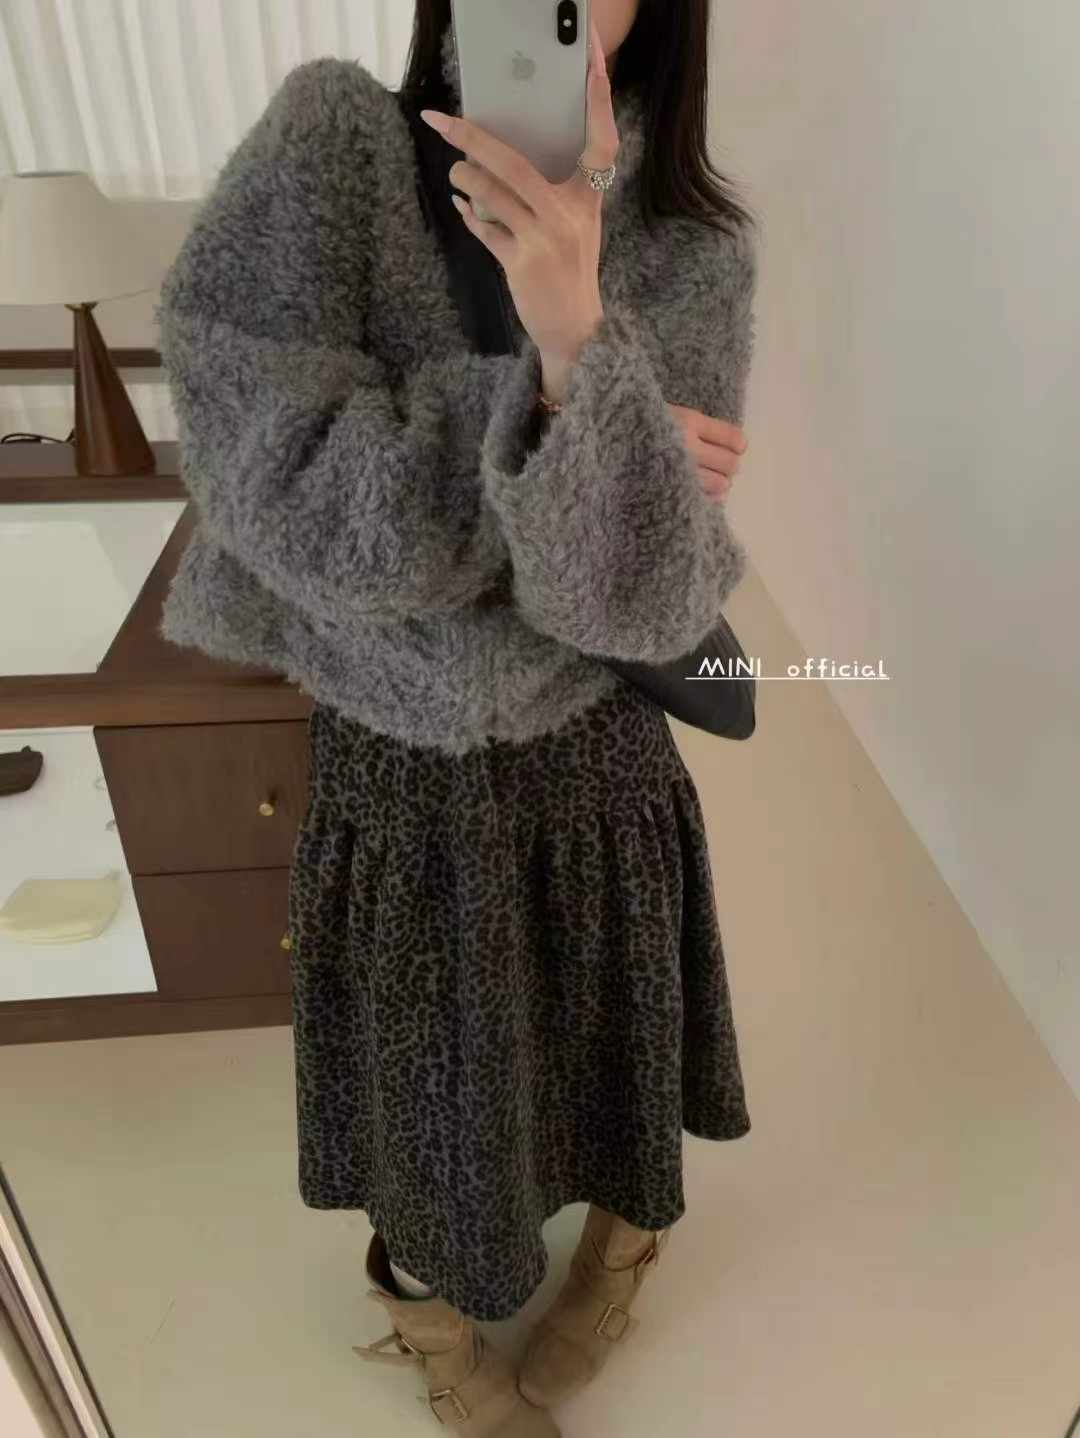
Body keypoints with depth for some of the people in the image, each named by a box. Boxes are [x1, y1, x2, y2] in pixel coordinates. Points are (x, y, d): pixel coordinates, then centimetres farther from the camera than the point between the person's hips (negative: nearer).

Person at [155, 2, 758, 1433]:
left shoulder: (696, 253, -8)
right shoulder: (331, 138, -12)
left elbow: (644, 594, -20)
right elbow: (304, 502, -24)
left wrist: (578, 338, -35)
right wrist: (605, 435, -22)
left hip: (598, 775, 2)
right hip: (392, 786, -1)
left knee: (613, 1057, 23)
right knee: (429, 1103, 20)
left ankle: (619, 1258, 62)